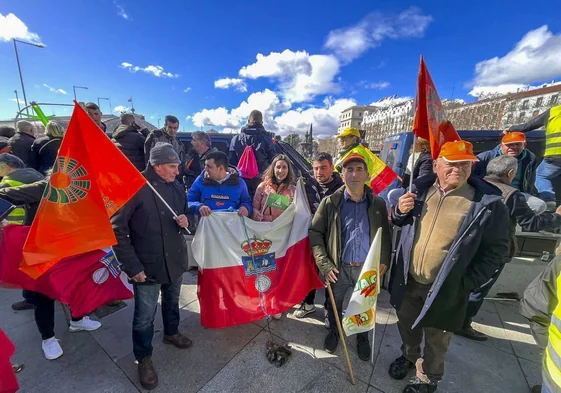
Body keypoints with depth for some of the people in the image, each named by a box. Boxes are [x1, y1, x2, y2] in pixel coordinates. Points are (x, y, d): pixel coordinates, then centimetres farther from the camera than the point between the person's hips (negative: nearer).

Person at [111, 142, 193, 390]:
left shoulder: (176, 187, -2)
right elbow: (117, 229, -15)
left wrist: (185, 220, -12)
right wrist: (132, 265, -17)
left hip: (175, 260, 5)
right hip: (147, 265, -5)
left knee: (172, 302, 26)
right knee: (145, 316, 11)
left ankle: (171, 333, 53)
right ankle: (144, 358, 37)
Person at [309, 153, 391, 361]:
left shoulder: (378, 204, -3)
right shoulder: (330, 202, -9)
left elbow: (385, 235, 8)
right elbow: (315, 233, -7)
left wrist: (384, 260, -2)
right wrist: (324, 264, -11)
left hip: (367, 268, 2)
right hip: (339, 267, -1)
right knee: (335, 304, 19)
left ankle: (362, 337, 50)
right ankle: (334, 331, 49)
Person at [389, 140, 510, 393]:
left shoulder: (487, 202, -14)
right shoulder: (419, 189, -4)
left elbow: (496, 248, -7)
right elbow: (400, 223, 9)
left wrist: (468, 283, -12)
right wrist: (399, 212, -14)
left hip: (444, 289, -3)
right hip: (408, 281, 3)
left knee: (435, 340, 20)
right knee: (407, 326, 26)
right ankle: (409, 356, 55)